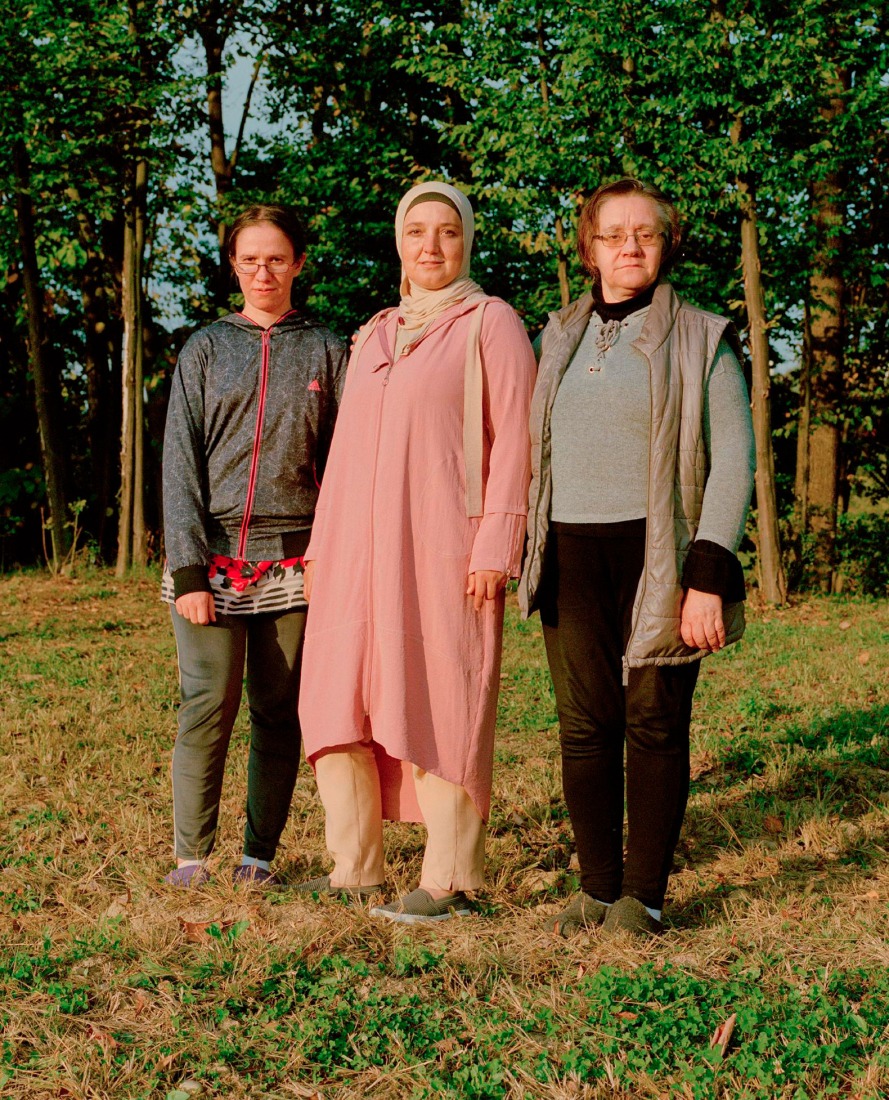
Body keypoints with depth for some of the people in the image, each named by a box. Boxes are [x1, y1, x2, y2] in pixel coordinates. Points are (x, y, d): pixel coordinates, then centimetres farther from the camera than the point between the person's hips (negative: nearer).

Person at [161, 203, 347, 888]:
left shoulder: (327, 350, 10)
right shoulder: (207, 349, 9)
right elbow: (181, 462, 2)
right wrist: (188, 569, -8)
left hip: (292, 558, 1)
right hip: (213, 555, -1)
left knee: (279, 712, 3)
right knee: (207, 707, -6)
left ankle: (261, 854, 13)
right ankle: (191, 854, 5)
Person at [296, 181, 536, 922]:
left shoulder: (490, 324, 1)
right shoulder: (373, 336, 19)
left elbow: (513, 443, -6)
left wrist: (495, 548, -14)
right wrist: (321, 545, 16)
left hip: (441, 548, -6)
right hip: (360, 548, 6)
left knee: (438, 706, -4)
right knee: (338, 702, 4)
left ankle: (450, 880, 6)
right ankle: (355, 867, 16)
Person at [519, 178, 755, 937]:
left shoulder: (702, 339, 3)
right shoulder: (560, 337, 15)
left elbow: (734, 461, -4)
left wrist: (707, 578, -13)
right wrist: (522, 550, 14)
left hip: (658, 552, -3)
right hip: (572, 553, 3)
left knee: (656, 723, 0)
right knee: (585, 725, 1)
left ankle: (645, 895, 9)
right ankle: (598, 887, 12)